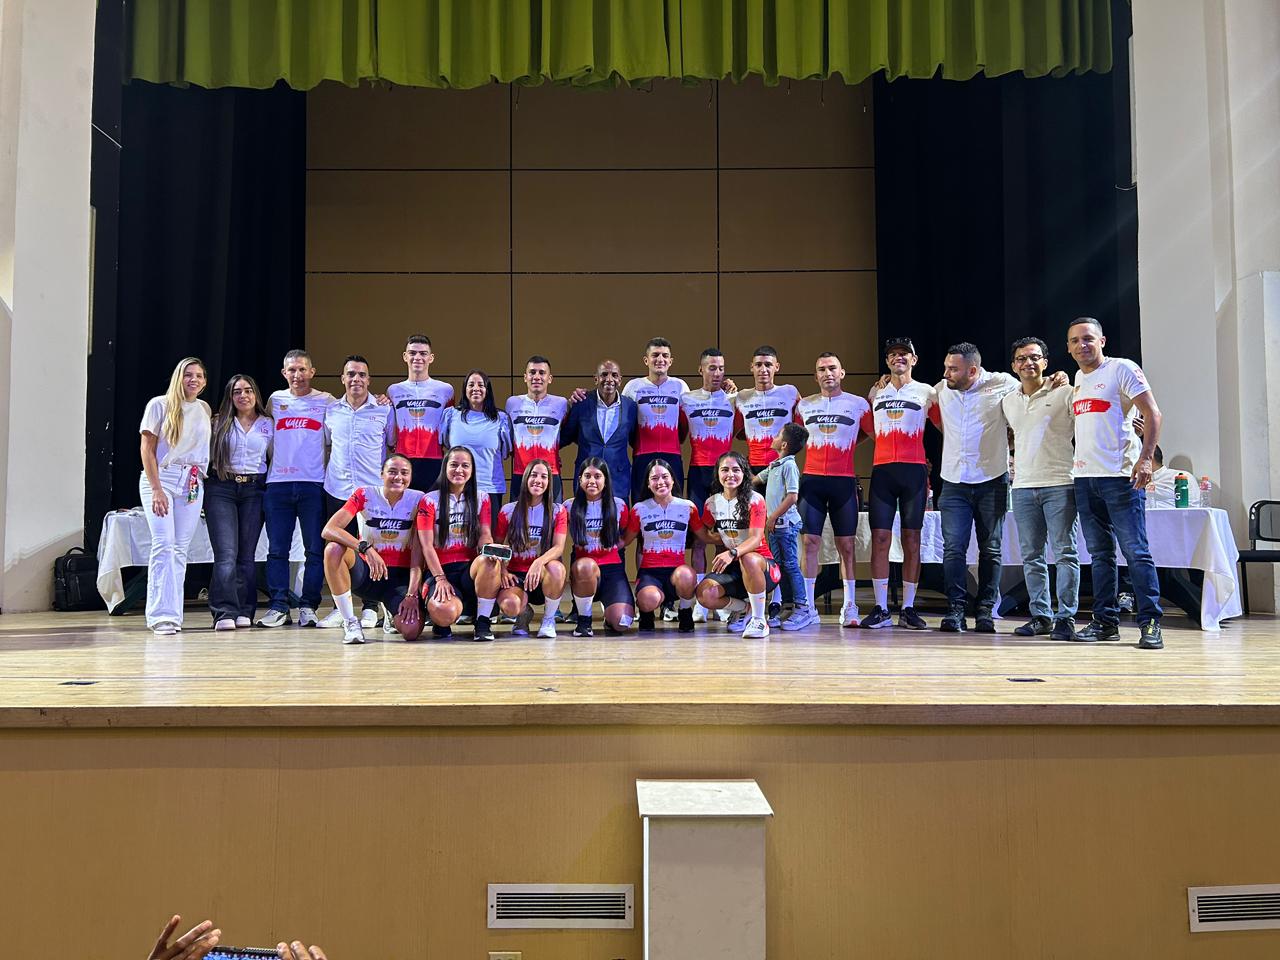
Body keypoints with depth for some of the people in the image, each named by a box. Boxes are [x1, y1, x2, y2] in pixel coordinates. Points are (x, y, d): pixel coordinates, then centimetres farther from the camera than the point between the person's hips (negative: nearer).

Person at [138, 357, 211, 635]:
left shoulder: (204, 409, 14)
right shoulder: (159, 405, 2)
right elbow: (147, 449, -3)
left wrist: (200, 481, 7)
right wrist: (156, 489, -12)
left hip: (192, 484, 4)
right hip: (160, 479, -4)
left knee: (180, 549, 1)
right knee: (164, 544, -16)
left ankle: (173, 614, 3)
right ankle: (161, 615, -18)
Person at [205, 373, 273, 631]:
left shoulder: (268, 424, 10)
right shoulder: (220, 424, 10)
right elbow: (208, 456, 9)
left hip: (254, 490, 1)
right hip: (221, 489, -1)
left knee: (247, 555, 2)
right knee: (226, 554, -11)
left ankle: (244, 612, 6)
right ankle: (225, 612, -15)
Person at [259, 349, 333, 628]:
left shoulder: (326, 401, 7)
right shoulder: (275, 400, 14)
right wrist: (275, 464, 16)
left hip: (313, 483, -2)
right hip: (278, 483, 2)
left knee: (316, 548, -2)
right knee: (277, 549, 1)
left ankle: (308, 606, 5)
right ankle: (278, 606, 7)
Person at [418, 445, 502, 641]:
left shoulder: (481, 499, 12)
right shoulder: (430, 500, 3)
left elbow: (485, 535, 2)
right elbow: (427, 546, -4)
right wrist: (440, 579, -16)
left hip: (471, 567, 2)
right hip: (441, 570, -2)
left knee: (491, 560, -35)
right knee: (445, 613, -35)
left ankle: (482, 621, -15)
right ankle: (442, 621, 7)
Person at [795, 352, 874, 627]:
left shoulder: (859, 404, 5)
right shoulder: (804, 405, 10)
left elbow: (872, 434, 13)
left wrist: (846, 447, 3)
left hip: (844, 480, -1)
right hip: (812, 479, 1)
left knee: (846, 544, 2)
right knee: (810, 542, -2)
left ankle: (849, 607, 9)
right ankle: (807, 606, 3)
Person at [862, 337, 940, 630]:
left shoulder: (927, 392, 9)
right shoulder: (875, 392, 15)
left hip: (914, 470, -1)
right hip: (882, 470, 2)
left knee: (911, 539, 1)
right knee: (880, 537, -4)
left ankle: (908, 609, 7)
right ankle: (881, 609, 2)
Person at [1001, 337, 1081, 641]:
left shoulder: (1064, 394, -1)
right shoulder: (1007, 402, 14)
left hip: (1059, 484, -5)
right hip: (1022, 487, 5)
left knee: (1065, 553, -3)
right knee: (1030, 555, 7)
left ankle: (1065, 617, 1)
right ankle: (1040, 615, 14)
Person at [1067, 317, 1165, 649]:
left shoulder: (1122, 369, -3)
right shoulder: (1078, 378, 17)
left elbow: (1152, 414, -9)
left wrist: (1145, 458, -19)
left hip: (1120, 475, -7)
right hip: (1084, 476, 7)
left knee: (1136, 551, -7)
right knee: (1100, 553, 9)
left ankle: (1150, 623, -3)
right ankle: (1105, 621, 15)